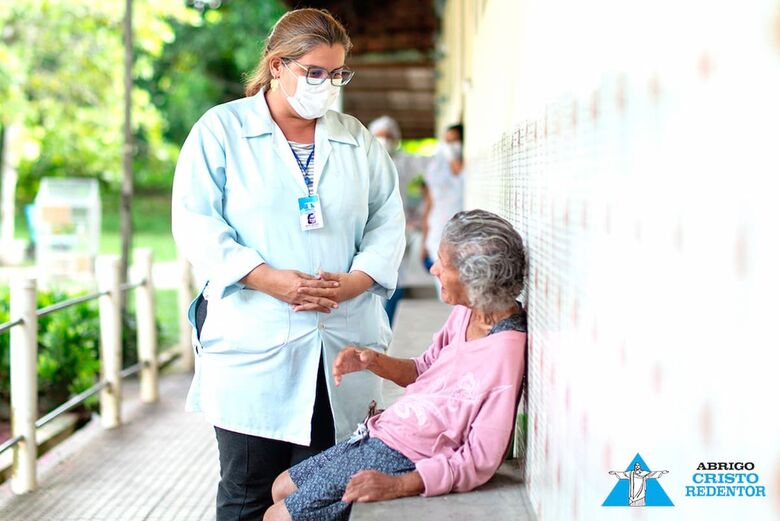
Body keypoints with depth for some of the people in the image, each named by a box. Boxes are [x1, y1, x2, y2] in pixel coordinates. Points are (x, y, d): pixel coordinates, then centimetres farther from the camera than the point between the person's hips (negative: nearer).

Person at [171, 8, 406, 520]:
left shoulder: (358, 140, 15)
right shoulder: (221, 129, 3)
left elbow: (388, 221, 11)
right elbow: (195, 222, -5)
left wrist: (356, 280, -9)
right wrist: (267, 279, -17)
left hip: (344, 342, 3)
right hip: (252, 343, -3)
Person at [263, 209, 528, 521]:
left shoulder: (505, 352, -27)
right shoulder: (466, 312, -1)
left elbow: (479, 460, -24)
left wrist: (400, 485, -31)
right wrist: (372, 362, -6)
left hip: (404, 463, -9)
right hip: (379, 436, 9)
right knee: (282, 488, 19)